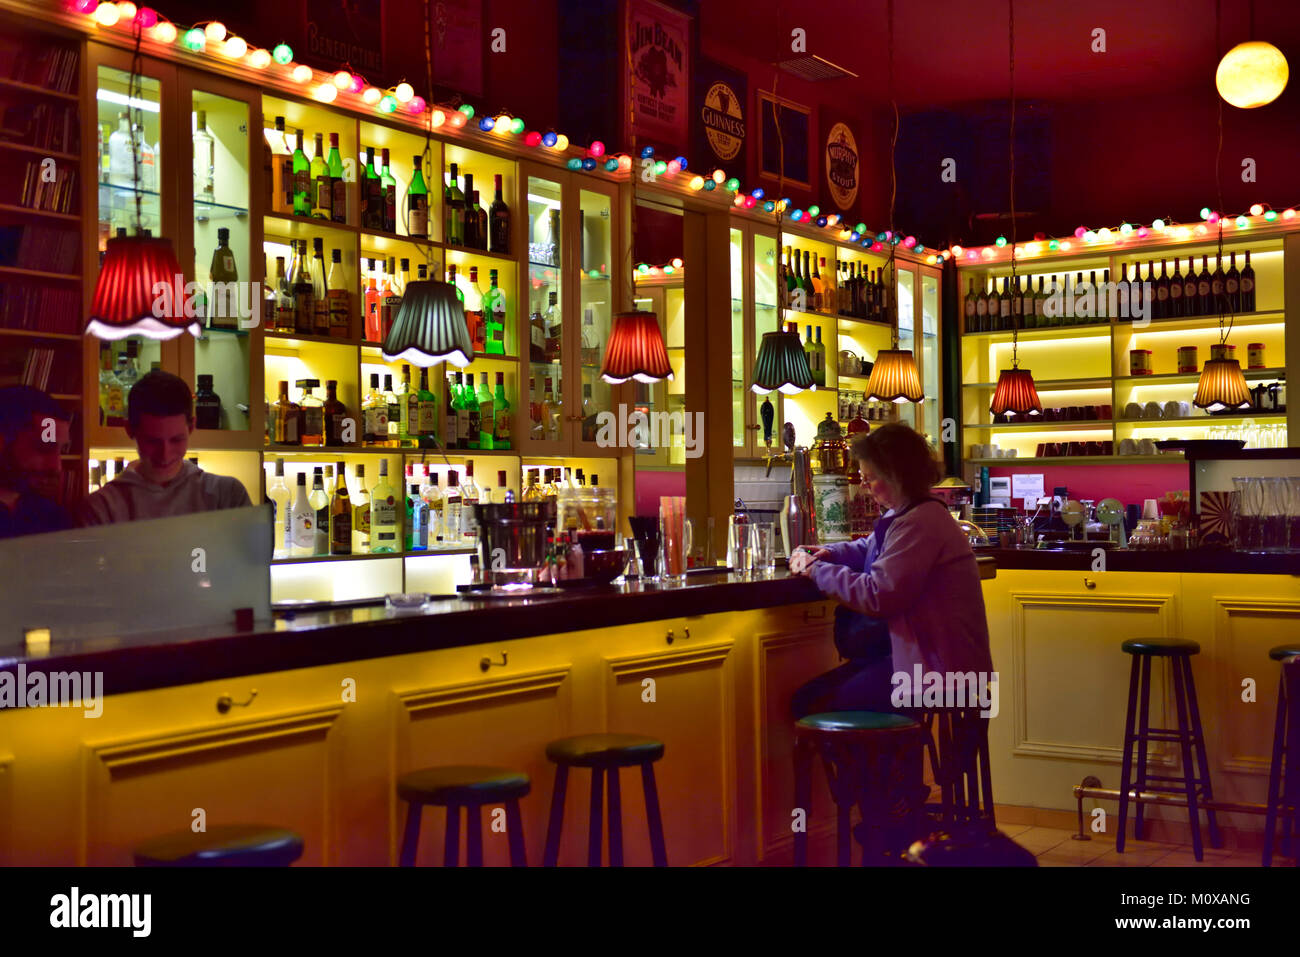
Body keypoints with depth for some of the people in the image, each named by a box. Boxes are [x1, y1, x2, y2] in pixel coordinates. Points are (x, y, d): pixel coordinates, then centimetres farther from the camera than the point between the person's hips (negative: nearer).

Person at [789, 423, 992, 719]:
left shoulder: (919, 523, -20)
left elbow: (878, 596, -24)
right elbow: (867, 548, 29)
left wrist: (818, 571, -13)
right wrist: (825, 554, 8)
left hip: (937, 668, -11)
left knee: (811, 704, -11)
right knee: (808, 695, 11)